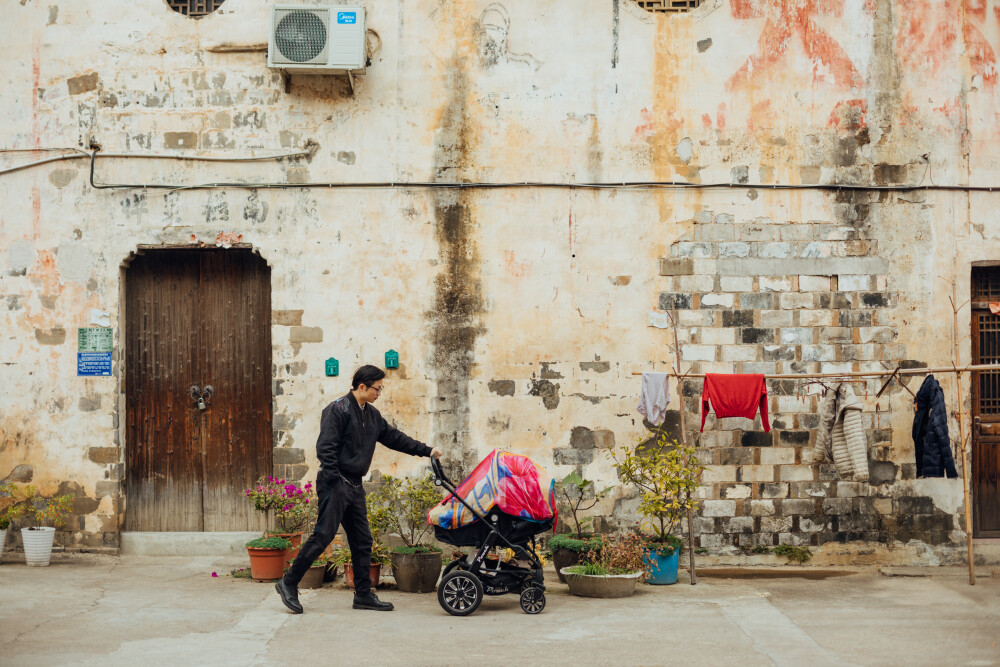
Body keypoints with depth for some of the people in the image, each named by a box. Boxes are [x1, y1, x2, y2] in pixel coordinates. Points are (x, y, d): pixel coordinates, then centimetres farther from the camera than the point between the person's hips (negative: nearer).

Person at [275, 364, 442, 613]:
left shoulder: (371, 414, 15)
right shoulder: (338, 409, -12)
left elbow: (393, 437, 22)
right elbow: (325, 447, -17)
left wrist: (427, 451, 17)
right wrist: (333, 484, -20)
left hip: (355, 486, 9)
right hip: (335, 483, -9)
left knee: (362, 541, 7)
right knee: (323, 535, -10)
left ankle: (364, 595, 13)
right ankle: (289, 583, 0)